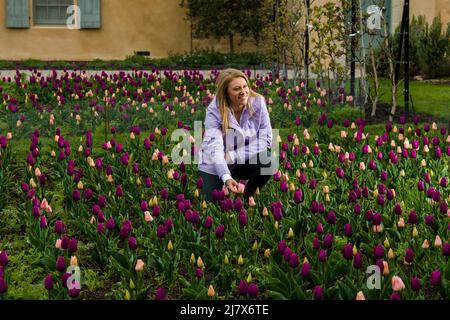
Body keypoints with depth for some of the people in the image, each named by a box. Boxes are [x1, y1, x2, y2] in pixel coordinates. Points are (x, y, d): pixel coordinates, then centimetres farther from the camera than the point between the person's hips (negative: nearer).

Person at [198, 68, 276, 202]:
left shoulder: (258, 102, -15)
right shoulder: (214, 111, -21)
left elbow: (265, 139, -13)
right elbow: (215, 147, -30)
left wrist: (232, 155, -21)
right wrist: (226, 178, -46)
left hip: (245, 162, 2)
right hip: (215, 166, -2)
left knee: (267, 160, -27)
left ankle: (247, 198, -1)